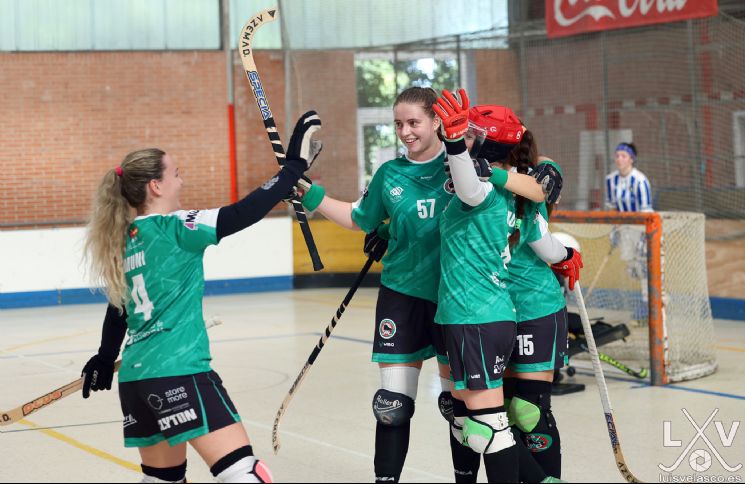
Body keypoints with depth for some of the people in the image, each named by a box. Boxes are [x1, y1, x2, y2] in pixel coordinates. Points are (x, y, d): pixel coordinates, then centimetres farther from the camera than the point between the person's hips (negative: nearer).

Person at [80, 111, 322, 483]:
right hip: (178, 373, -9)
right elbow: (243, 213, -17)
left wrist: (105, 358, 41)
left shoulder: (125, 240, 14)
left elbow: (117, 309, 27)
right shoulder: (173, 227, -9)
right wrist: (294, 166, -11)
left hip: (135, 377, 9)